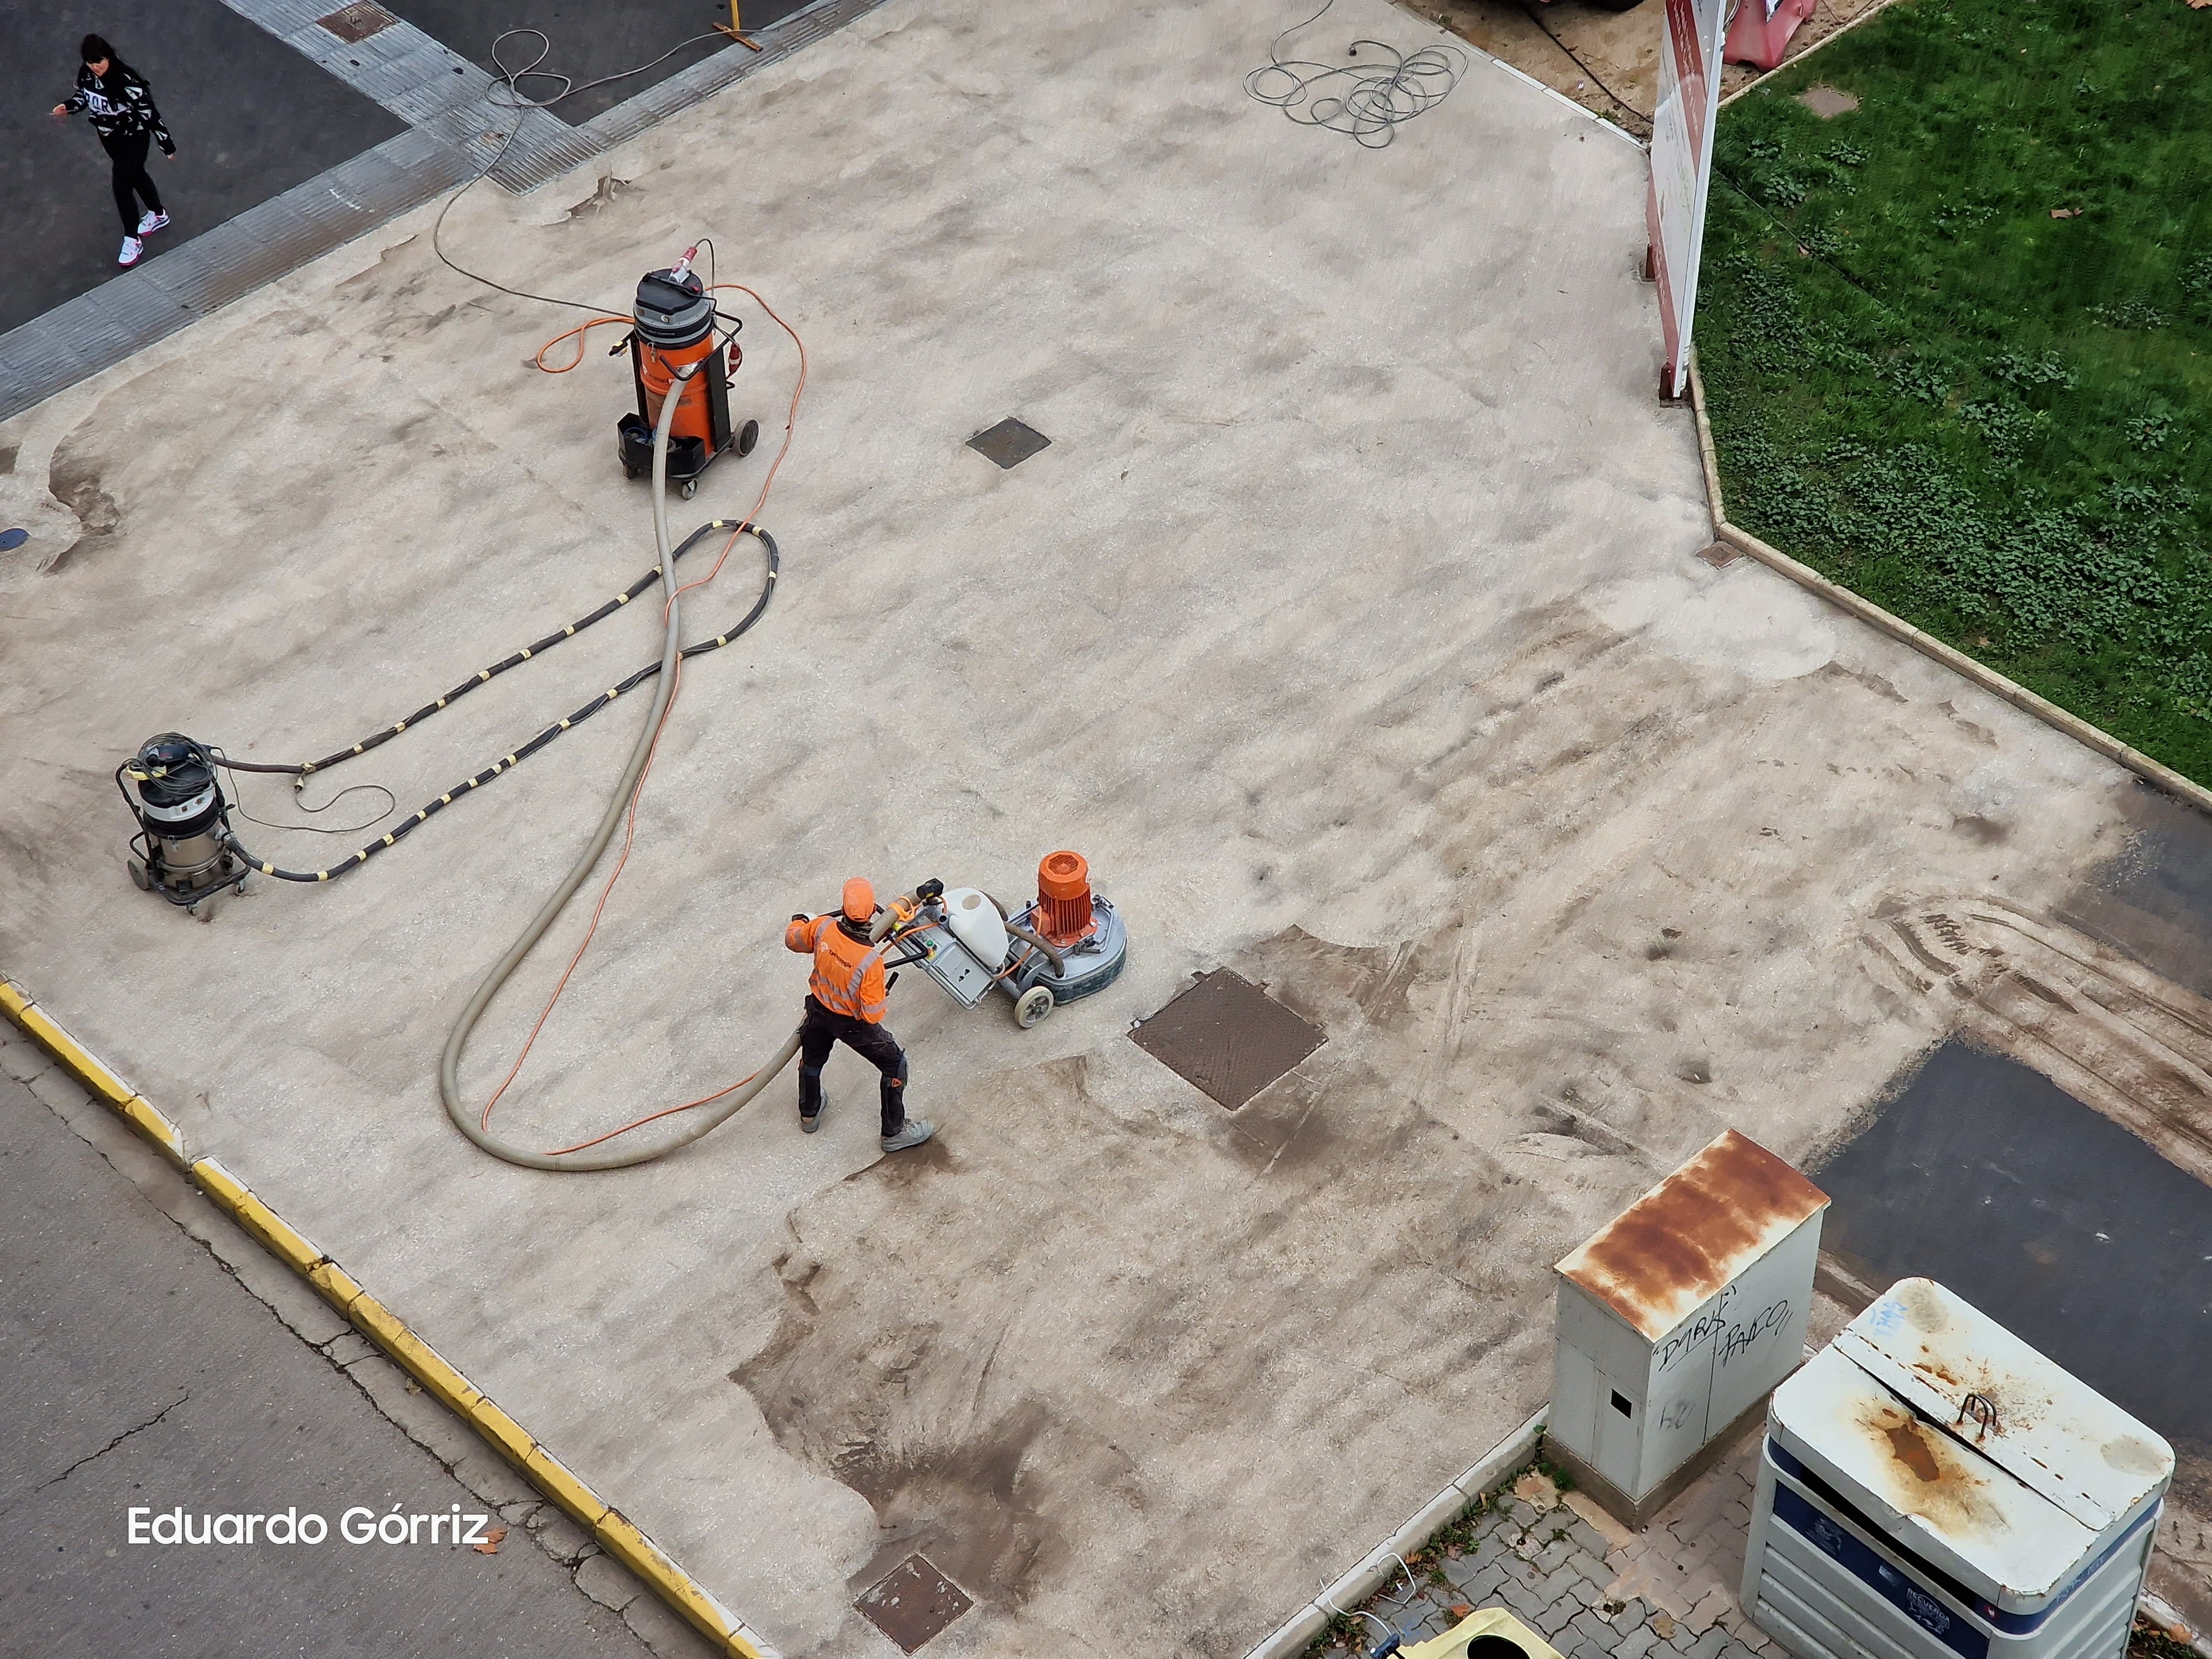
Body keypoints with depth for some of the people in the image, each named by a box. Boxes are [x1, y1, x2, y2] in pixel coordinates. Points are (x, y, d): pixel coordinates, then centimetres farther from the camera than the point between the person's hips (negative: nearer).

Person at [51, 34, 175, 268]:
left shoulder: (127, 81, -33)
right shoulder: (86, 74, -14)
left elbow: (150, 113, -25)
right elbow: (83, 95, 8)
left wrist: (167, 145, -19)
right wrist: (69, 106, -14)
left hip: (133, 138, -7)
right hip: (109, 136, 7)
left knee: (122, 186, -3)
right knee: (135, 174, 26)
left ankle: (133, 240, 17)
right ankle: (158, 216, 51)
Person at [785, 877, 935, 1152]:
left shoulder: (823, 927, -24)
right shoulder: (871, 960, -37)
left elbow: (794, 941, 0)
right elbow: (872, 1015, -28)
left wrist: (798, 922, 23)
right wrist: (882, 993, -7)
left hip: (820, 1011, 5)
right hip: (853, 1024, -5)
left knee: (812, 1058, 32)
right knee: (895, 1064, 15)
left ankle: (809, 1114, 56)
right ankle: (894, 1132, 26)